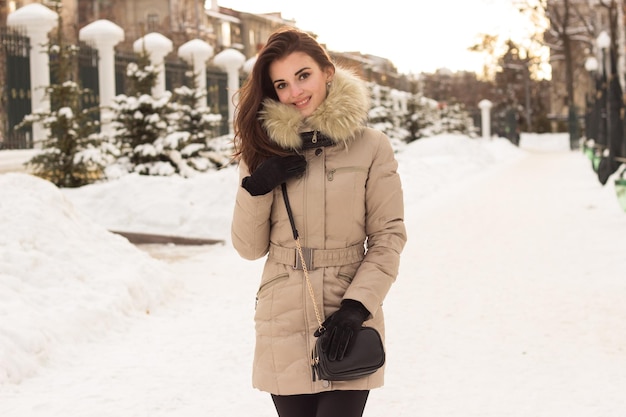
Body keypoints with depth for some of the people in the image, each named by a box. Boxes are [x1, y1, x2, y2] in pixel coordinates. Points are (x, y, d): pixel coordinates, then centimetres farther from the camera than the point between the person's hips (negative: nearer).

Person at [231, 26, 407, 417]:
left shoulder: (370, 146, -3)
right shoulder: (262, 148, 5)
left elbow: (388, 237, 0)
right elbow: (250, 247, 6)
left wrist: (356, 305, -11)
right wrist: (256, 188, -10)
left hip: (346, 327, -2)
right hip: (284, 329, 3)